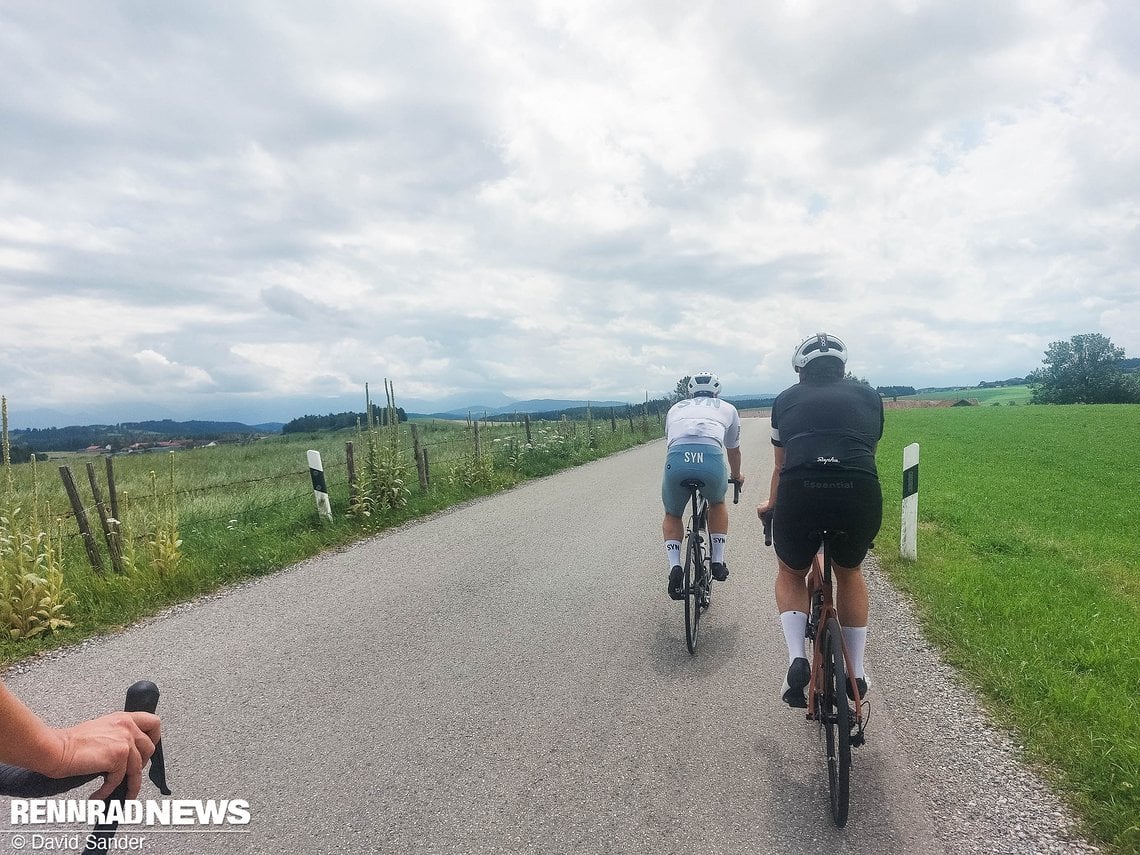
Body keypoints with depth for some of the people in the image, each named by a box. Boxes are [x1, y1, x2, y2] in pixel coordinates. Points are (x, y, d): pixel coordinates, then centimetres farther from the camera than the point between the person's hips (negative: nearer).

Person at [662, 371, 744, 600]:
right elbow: (733, 450, 45)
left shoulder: (676, 408, 35)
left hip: (676, 460, 1)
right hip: (711, 458, 0)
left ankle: (674, 566, 6)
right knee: (717, 503, 34)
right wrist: (736, 476, 65)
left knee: (672, 515, 27)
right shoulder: (727, 408, 33)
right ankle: (718, 561, 29)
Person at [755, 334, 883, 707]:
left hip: (800, 494, -1)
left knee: (790, 574, 29)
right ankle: (857, 672, 36)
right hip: (860, 495, 1)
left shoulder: (787, 398, 22)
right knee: (849, 573, 32)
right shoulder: (868, 395, 23)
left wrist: (770, 504, 49)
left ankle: (797, 658, 10)